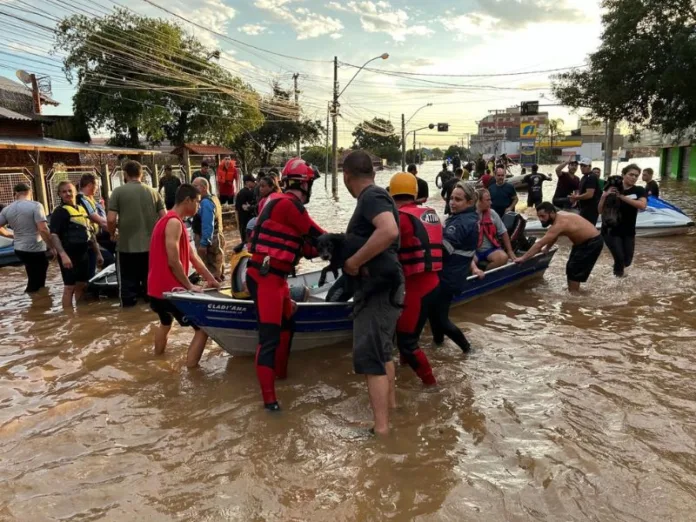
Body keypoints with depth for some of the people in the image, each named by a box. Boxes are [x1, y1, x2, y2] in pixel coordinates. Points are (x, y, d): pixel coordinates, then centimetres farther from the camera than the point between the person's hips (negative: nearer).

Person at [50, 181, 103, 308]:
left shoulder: (82, 209, 16)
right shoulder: (60, 211, -8)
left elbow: (90, 233, 21)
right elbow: (54, 235, -17)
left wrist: (97, 253, 19)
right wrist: (63, 255, -29)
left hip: (83, 254, 7)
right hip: (69, 255, -7)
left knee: (82, 286, 14)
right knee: (70, 287, -4)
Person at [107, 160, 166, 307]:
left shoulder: (118, 191, -5)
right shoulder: (153, 192, 3)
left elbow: (111, 219, -11)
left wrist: (112, 234, 10)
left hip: (126, 246, -3)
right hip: (151, 245, 3)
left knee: (128, 284, 6)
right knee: (150, 283, 13)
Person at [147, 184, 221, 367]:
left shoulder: (171, 221, 16)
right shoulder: (174, 223, -17)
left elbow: (193, 256, 13)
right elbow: (173, 261, -23)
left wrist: (211, 279, 10)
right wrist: (189, 286, -11)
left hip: (158, 287, 11)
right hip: (170, 288, -11)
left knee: (165, 323, 33)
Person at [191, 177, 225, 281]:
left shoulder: (205, 202, -20)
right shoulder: (213, 199, 12)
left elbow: (207, 225, -26)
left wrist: (203, 243, -26)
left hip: (208, 240, -11)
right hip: (216, 237, 11)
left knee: (211, 271, -5)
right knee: (217, 268, 19)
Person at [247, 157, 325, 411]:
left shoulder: (278, 201, 14)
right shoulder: (289, 204, -16)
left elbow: (300, 245, 14)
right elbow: (316, 235, -8)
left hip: (273, 277, 10)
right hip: (266, 278, -10)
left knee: (287, 324, 24)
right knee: (269, 337, -9)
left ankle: (281, 373, 40)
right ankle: (269, 398, -5)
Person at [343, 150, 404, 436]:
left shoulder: (371, 196, -17)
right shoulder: (374, 195, 14)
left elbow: (389, 230, -36)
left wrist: (354, 261, -29)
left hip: (378, 288, -11)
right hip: (382, 286, 11)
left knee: (369, 356, -8)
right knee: (382, 349, 24)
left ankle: (381, 428, -3)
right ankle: (389, 402, 41)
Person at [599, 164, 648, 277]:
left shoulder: (639, 191, -2)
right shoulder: (613, 189, -6)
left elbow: (642, 205, -23)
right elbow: (600, 210, -6)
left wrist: (622, 196, -26)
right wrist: (604, 196, -23)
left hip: (629, 232, 3)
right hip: (611, 230, -3)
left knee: (627, 261, 11)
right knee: (620, 258, -14)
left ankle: (619, 269, 44)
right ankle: (617, 276, 12)